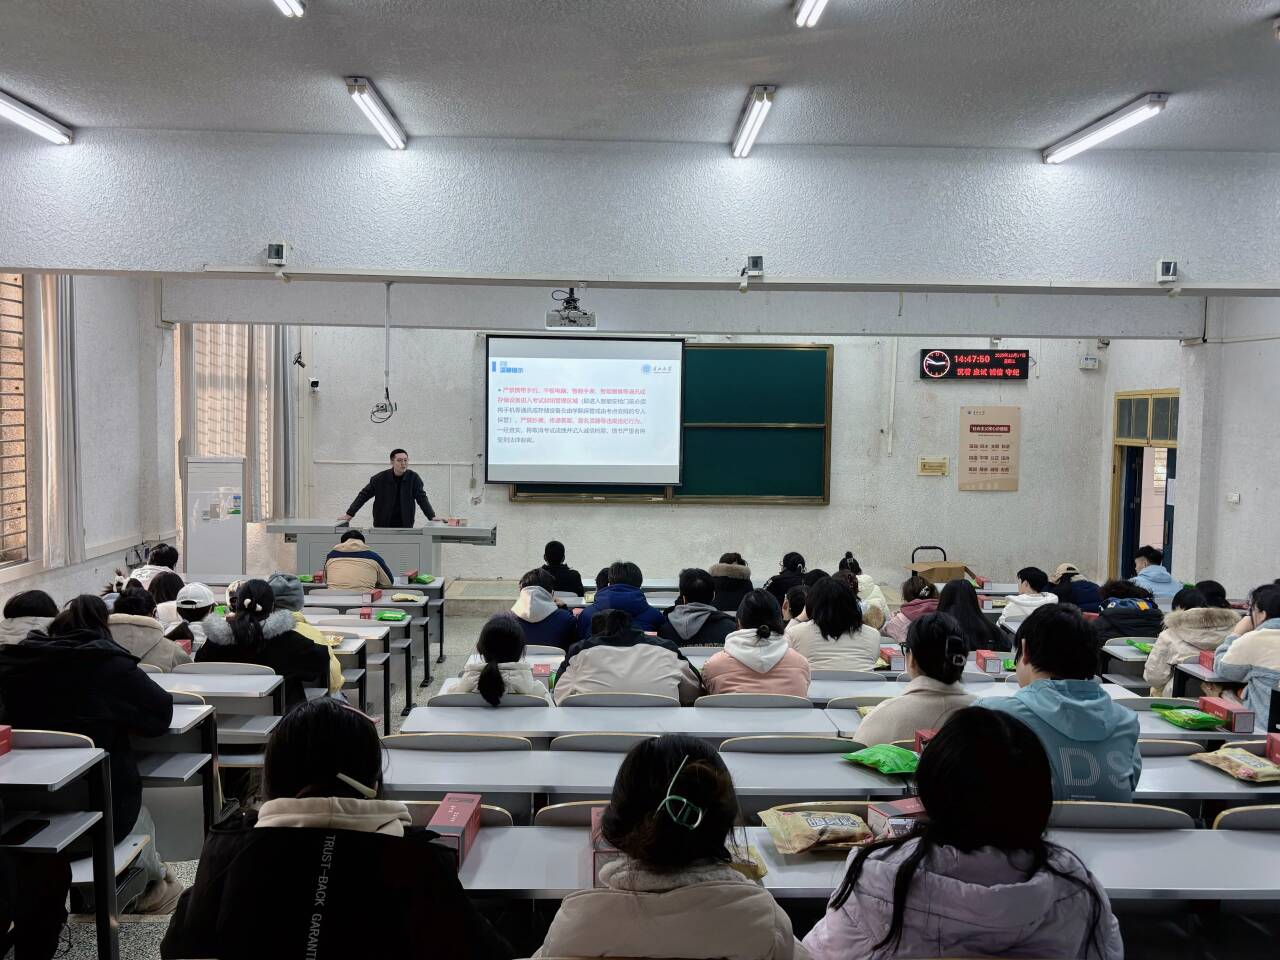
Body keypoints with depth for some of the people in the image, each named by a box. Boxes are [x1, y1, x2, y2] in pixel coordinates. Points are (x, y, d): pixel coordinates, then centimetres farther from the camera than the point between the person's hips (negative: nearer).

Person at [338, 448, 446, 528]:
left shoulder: (413, 478, -3)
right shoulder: (380, 478, -4)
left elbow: (422, 498, -4)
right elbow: (364, 495, 1)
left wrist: (432, 516, -16)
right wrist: (349, 514, -3)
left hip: (405, 526, 0)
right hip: (382, 526, 0)